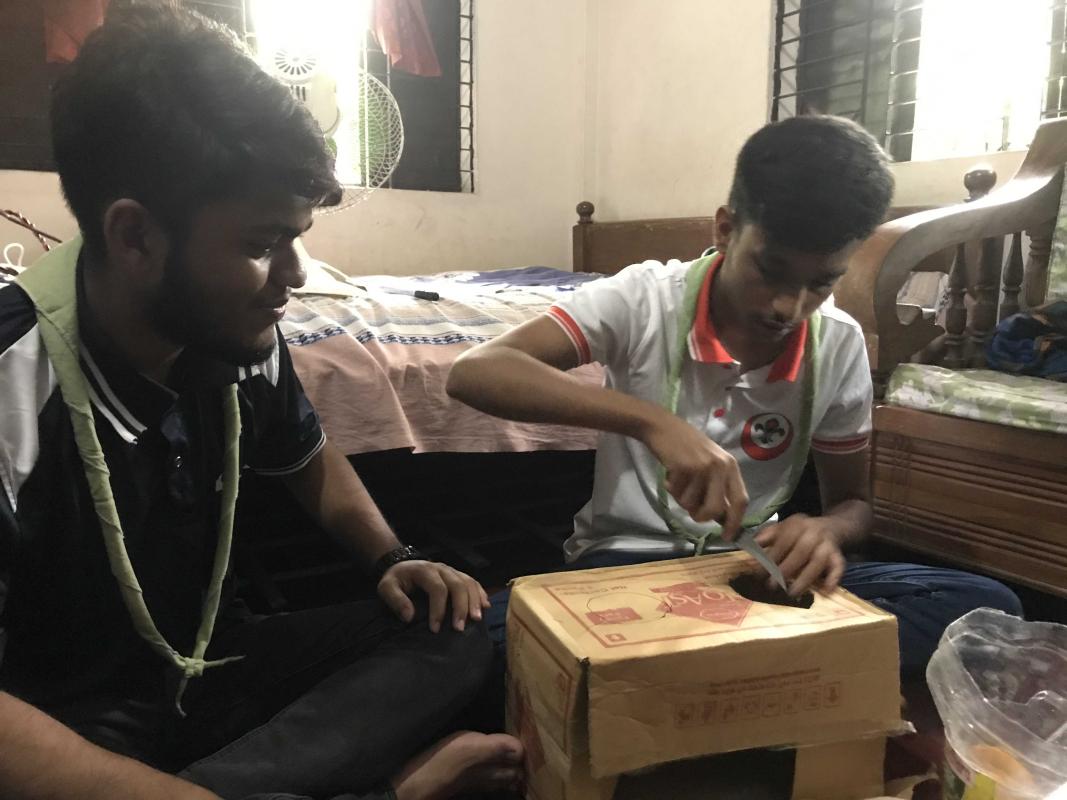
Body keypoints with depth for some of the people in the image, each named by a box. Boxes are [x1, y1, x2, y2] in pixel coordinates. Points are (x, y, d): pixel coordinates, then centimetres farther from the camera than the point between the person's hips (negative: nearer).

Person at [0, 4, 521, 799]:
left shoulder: (242, 341, -8)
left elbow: (309, 458, 14)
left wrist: (393, 558, 0)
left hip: (218, 668, 6)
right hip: (74, 728, -5)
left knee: (451, 630, -7)